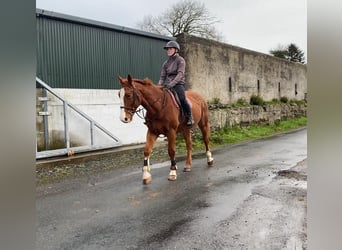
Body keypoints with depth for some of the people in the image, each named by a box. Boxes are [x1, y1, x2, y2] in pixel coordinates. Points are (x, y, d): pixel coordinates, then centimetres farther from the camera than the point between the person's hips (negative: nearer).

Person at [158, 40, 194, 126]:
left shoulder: (180, 60, 0)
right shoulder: (166, 63, 16)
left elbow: (180, 74, -13)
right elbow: (162, 77, 14)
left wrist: (172, 83, -26)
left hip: (178, 84, -6)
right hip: (167, 85, 6)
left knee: (181, 98, -31)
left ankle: (189, 117, -15)